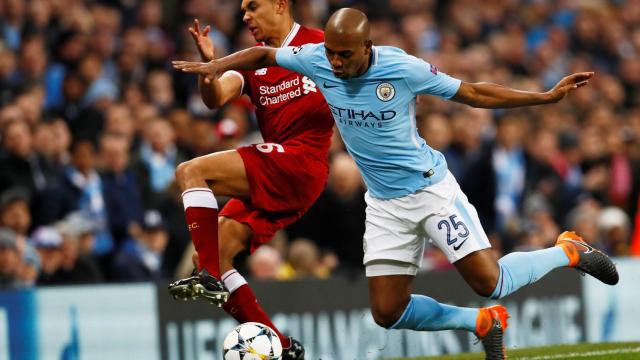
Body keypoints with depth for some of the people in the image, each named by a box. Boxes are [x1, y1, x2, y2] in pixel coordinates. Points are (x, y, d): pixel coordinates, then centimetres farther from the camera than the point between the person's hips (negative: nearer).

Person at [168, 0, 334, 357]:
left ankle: (209, 276, -25)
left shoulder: (321, 46, 2)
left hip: (302, 163, -7)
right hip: (270, 179, 7)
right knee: (216, 255, -2)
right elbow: (217, 97, -2)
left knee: (191, 172, -20)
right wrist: (209, 64, -21)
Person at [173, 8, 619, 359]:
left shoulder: (403, 68, -19)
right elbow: (264, 55, 8)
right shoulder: (317, 60, -10)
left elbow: (473, 93, -8)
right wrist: (216, 65, -10)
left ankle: (567, 251, 15)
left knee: (490, 282, -14)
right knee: (388, 312, -1)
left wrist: (550, 96, -12)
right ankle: (484, 323, 21)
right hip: (384, 203, 5)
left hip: (430, 186, -5)